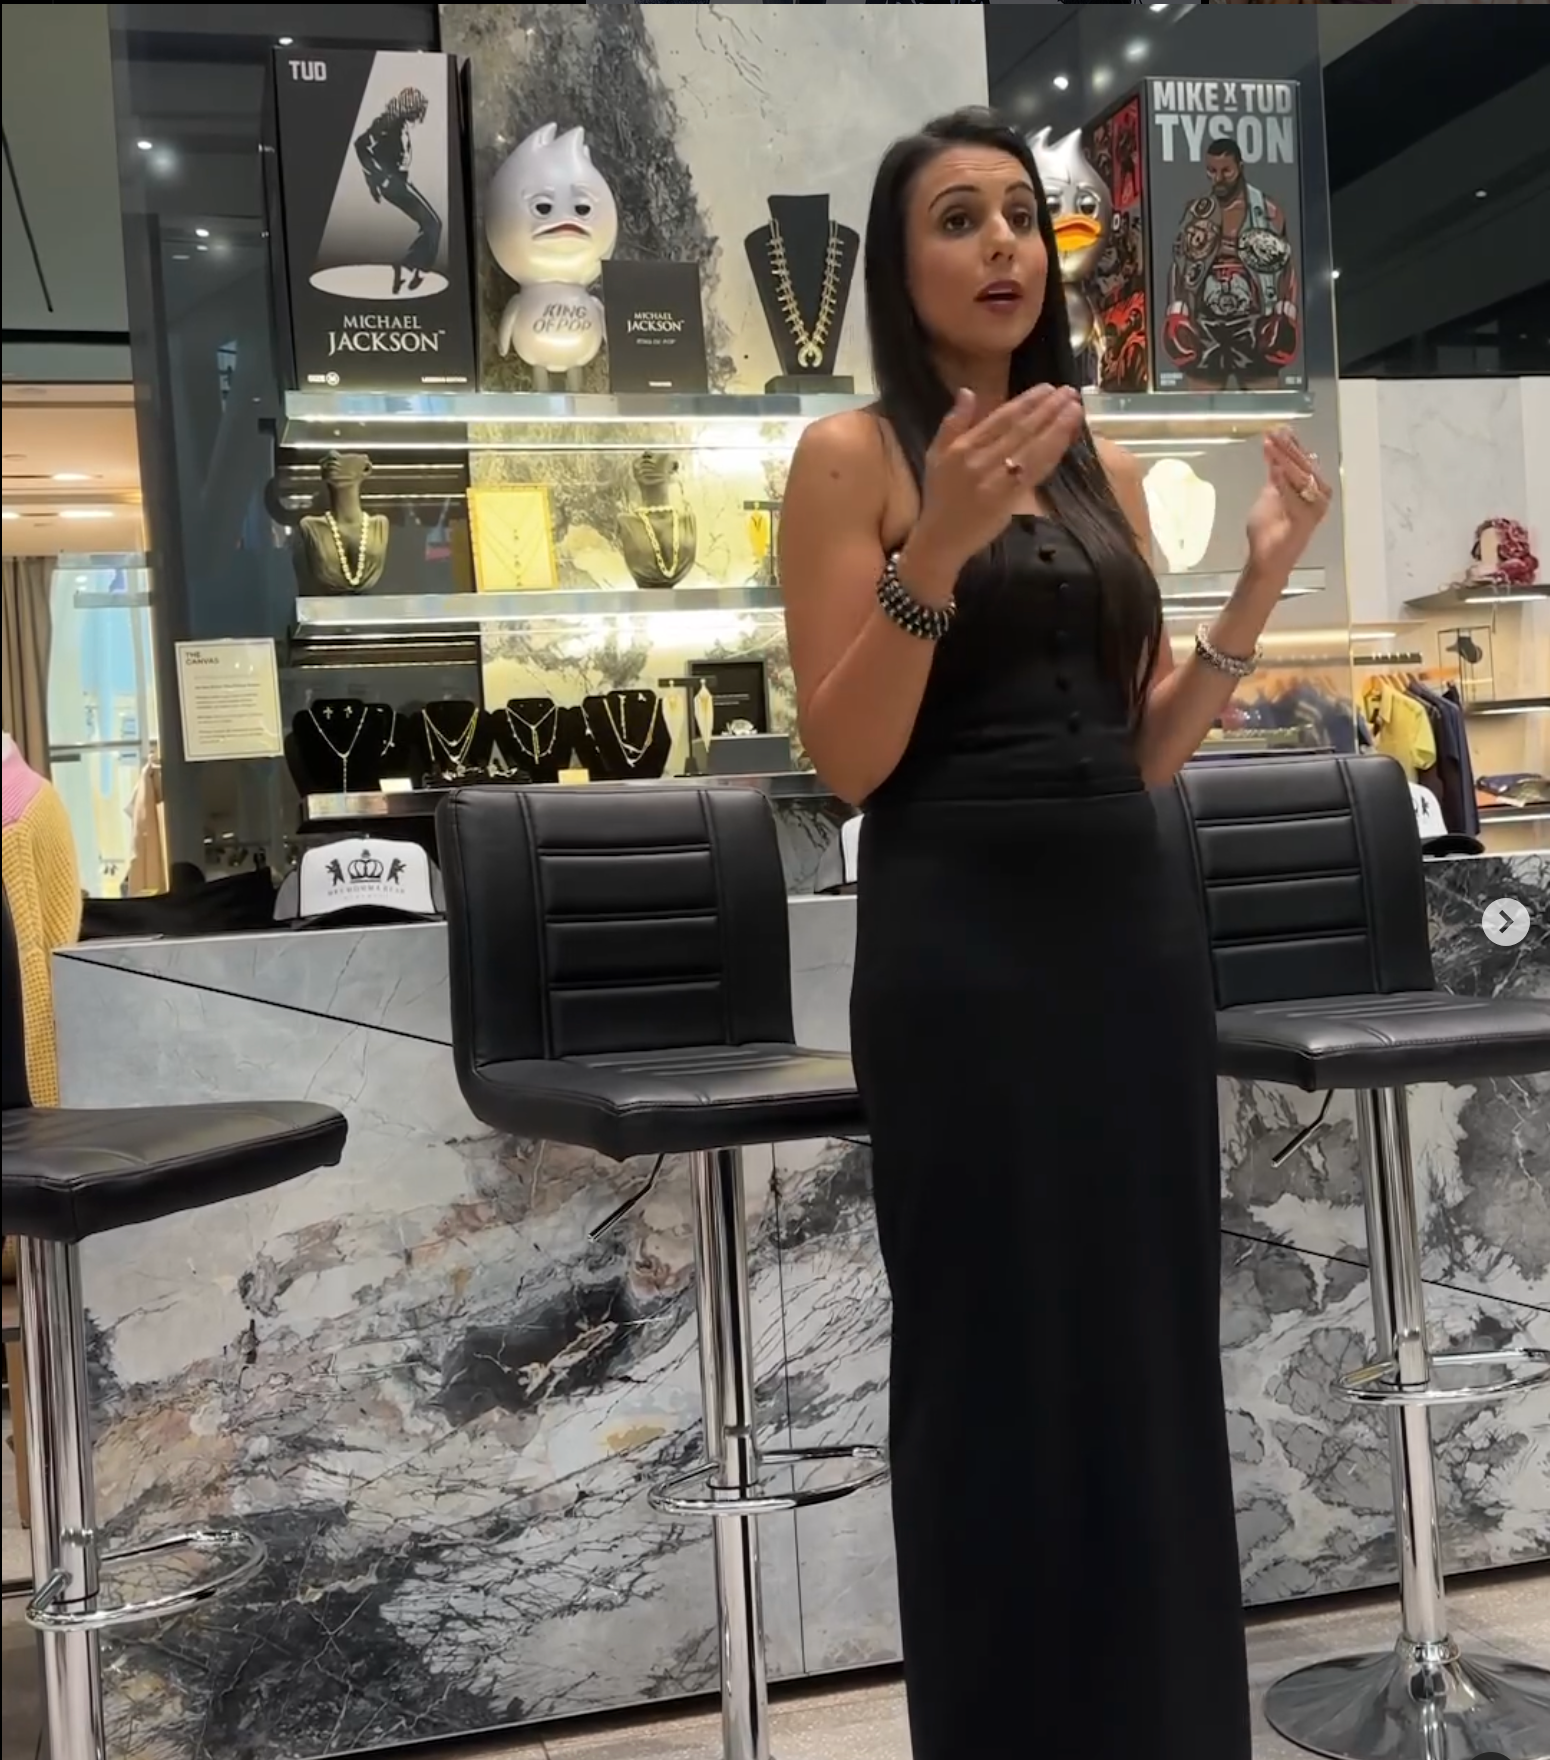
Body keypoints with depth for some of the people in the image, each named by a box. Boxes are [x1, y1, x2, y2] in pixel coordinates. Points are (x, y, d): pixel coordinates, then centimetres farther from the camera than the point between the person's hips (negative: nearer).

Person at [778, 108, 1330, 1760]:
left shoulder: (1107, 469, 14)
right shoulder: (854, 455, -2)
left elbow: (1146, 748, 13)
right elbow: (847, 761, -10)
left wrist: (1258, 583, 2)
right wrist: (937, 551, -21)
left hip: (1132, 927, 6)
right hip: (962, 943, -5)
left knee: (1151, 1333, 11)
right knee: (997, 1349, 3)